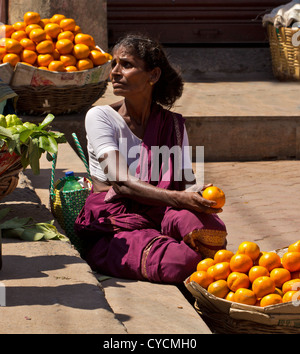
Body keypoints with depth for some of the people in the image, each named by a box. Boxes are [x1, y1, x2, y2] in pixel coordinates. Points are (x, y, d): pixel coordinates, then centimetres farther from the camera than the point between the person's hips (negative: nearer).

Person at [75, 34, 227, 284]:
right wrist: (178, 198, -27)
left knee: (212, 230, -35)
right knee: (181, 261, -35)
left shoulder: (173, 124, 13)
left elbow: (187, 181, 7)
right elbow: (121, 182, -14)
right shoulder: (100, 117, -1)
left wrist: (198, 193, -20)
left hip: (160, 215, 3)